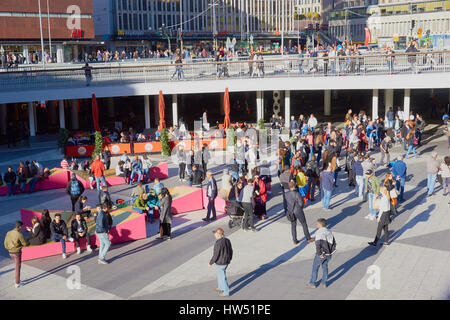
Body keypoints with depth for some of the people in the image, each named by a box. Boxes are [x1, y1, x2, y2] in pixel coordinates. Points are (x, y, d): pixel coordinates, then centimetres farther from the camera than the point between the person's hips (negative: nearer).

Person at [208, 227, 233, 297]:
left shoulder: (218, 243, -28)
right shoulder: (227, 240, -3)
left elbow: (215, 255, -23)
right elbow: (230, 251, 7)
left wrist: (210, 263, -9)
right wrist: (229, 259, 23)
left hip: (220, 263, -8)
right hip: (226, 261, 8)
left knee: (222, 277, 10)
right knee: (220, 274, 28)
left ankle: (226, 292, 23)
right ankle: (221, 288, 45)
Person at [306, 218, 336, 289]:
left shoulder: (319, 232, -19)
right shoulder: (329, 232, 5)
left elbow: (318, 244, -26)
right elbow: (334, 243, 10)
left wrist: (320, 254, -18)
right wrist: (331, 251, 12)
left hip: (321, 254, -6)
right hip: (328, 254, 6)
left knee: (315, 268, 9)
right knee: (325, 267, 22)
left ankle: (312, 283, 19)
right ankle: (324, 283, 29)